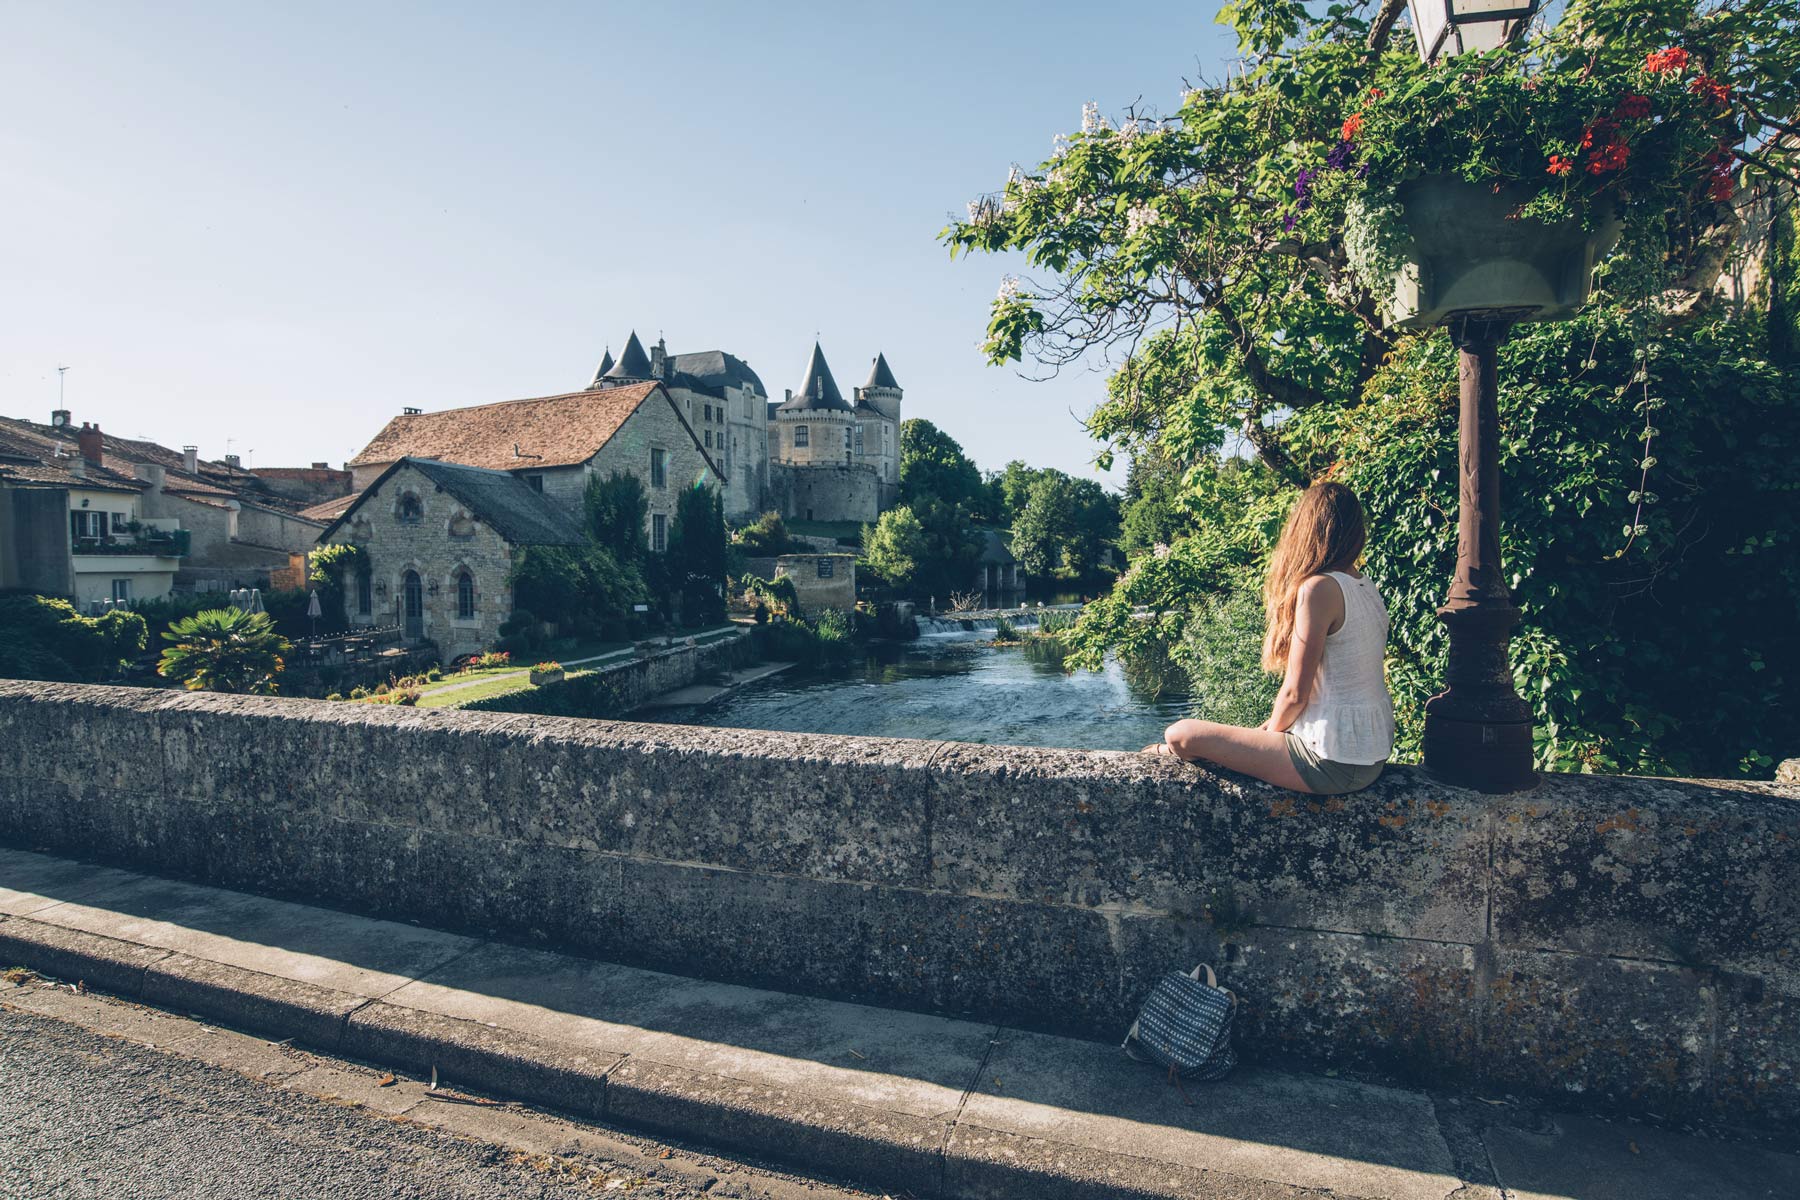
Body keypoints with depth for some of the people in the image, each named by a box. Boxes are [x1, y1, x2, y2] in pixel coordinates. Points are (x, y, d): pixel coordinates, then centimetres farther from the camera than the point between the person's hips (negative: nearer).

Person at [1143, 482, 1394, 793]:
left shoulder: (1318, 588, -18)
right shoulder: (1366, 586, 8)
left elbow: (1295, 693, -17)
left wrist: (1270, 730, 3)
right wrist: (1273, 725, 14)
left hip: (1334, 763, -9)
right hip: (1374, 755, 9)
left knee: (1182, 735, -1)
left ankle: (1169, 751, 29)